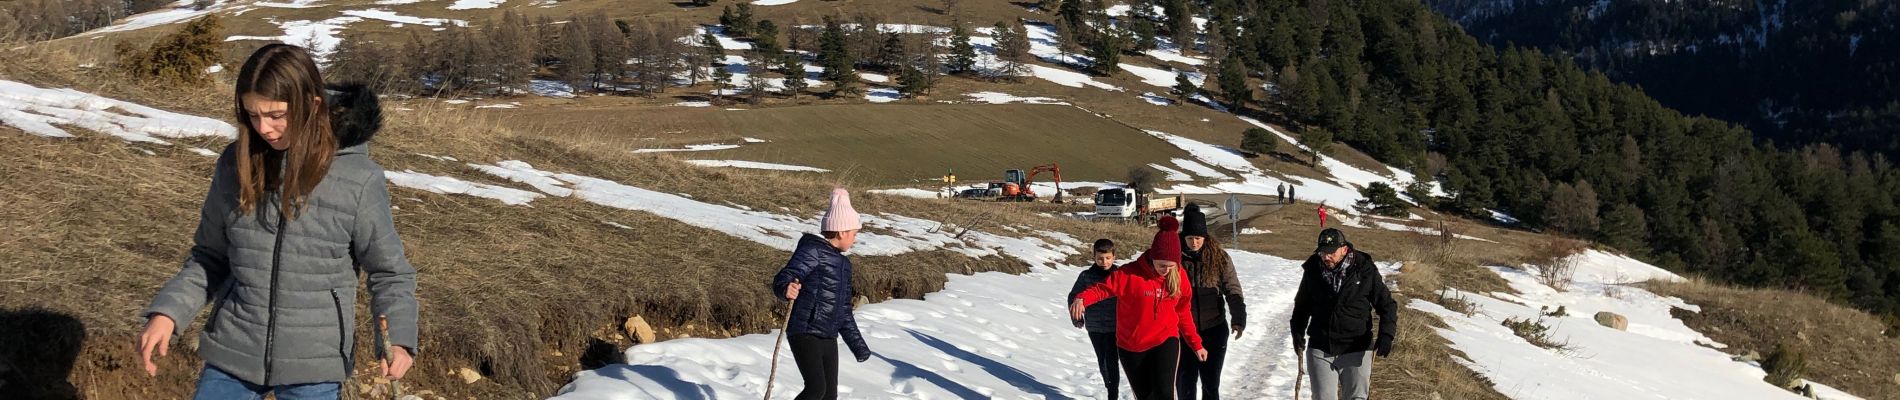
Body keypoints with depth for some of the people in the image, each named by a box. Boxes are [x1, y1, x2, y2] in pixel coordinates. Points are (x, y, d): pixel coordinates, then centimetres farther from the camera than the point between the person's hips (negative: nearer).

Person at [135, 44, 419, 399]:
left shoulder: (358, 179, -11)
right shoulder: (235, 165, -1)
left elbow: (389, 270, -3)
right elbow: (210, 256, 10)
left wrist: (399, 337, -19)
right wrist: (167, 311, -5)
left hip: (313, 367, -3)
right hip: (233, 354, 3)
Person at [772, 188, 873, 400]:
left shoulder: (843, 263, 19)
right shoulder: (812, 251, -8)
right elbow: (782, 279, -22)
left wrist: (858, 345, 27)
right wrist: (786, 288, -46)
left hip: (828, 339, 9)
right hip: (805, 334, -9)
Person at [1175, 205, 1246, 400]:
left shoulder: (1218, 256, -5)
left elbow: (1232, 289, -7)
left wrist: (1239, 319, -18)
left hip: (1214, 329, 0)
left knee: (1211, 383, 7)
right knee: (1185, 383, 7)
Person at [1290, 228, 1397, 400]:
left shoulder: (1365, 270, -7)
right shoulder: (1313, 270, 1)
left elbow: (1386, 304, 0)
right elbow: (1301, 305, 17)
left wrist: (1386, 335, -14)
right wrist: (1297, 332, 4)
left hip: (1356, 352, -2)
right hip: (1320, 350, 2)